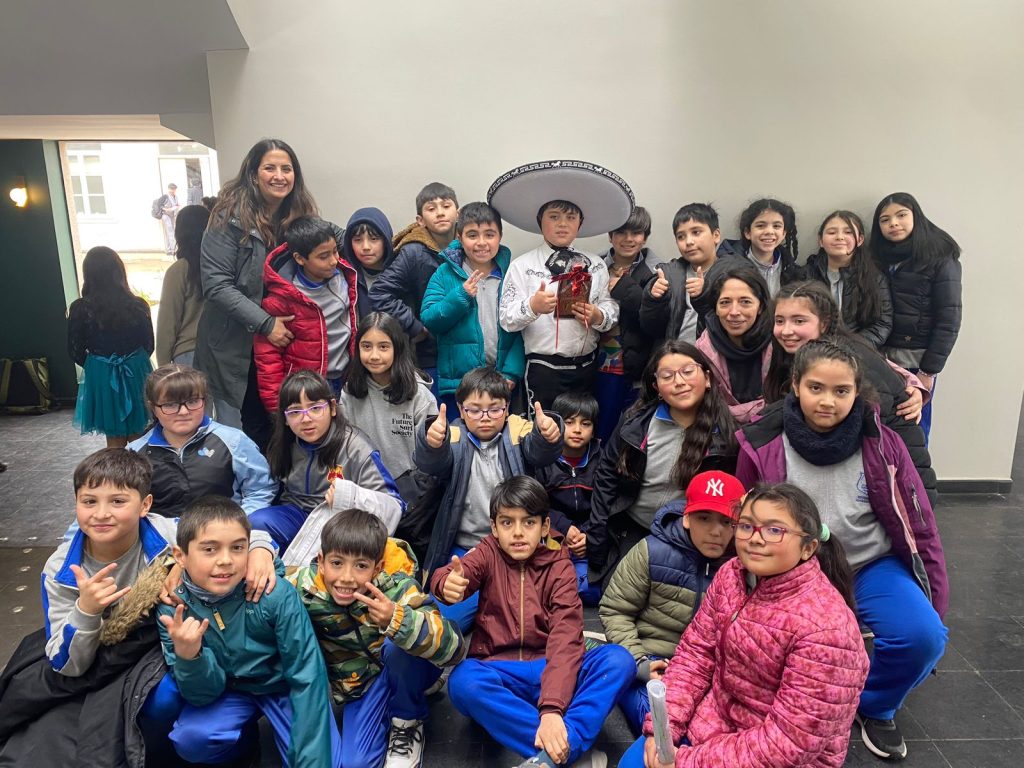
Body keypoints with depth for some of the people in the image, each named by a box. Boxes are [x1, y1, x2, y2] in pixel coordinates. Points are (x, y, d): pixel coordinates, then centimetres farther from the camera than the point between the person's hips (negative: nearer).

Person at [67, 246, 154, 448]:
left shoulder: (80, 309, -10)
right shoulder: (138, 305, -8)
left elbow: (76, 351, -3)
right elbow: (149, 345, 1)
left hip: (101, 378, 0)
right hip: (136, 375, 1)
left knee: (115, 440, 13)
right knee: (138, 439, 14)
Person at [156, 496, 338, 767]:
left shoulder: (277, 595, -29)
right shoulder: (172, 609, -19)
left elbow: (306, 676, -22)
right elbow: (202, 694, -17)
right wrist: (187, 656, -39)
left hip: (282, 685, -2)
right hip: (227, 690, 3)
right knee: (191, 739, -25)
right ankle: (240, 742, 7)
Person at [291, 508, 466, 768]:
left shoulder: (396, 589, -30)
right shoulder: (305, 586, -22)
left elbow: (454, 648, -41)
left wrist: (396, 620, -55)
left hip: (407, 673, -1)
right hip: (358, 685, 1)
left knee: (398, 642, -34)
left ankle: (407, 720, -6)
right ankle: (385, 718, 10)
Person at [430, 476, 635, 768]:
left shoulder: (559, 566, 0)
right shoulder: (489, 553, 3)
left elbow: (566, 637, -14)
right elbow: (451, 575, -19)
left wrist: (552, 708, -30)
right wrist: (448, 584, -46)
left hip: (548, 671, 1)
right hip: (499, 672, 0)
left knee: (618, 659, -25)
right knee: (463, 680, -35)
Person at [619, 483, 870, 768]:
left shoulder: (825, 627, -28)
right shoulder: (732, 574, -8)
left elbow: (788, 742, -26)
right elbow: (696, 652, -1)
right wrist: (662, 725, -12)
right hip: (717, 719, 6)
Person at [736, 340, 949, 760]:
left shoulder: (880, 443, -11)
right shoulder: (762, 445, -13)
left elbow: (918, 523, 0)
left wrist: (934, 605, 4)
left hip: (872, 566, 1)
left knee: (923, 636, -23)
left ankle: (874, 707, 11)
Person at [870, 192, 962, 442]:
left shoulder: (940, 259, -5)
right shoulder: (879, 257, 8)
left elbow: (949, 319, -9)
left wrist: (929, 371, -12)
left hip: (917, 359, -4)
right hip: (880, 356, 4)